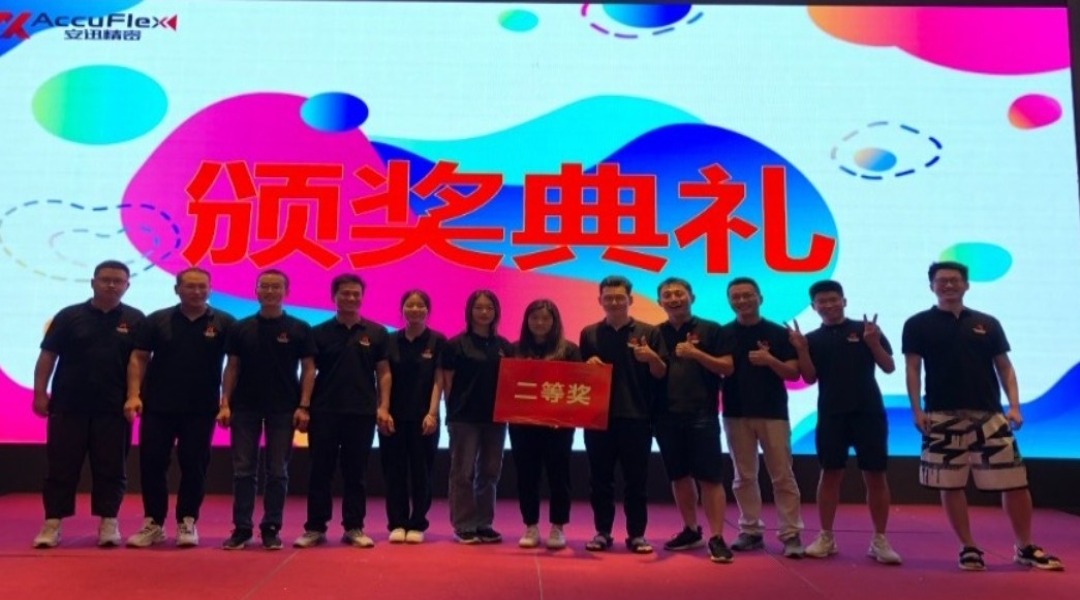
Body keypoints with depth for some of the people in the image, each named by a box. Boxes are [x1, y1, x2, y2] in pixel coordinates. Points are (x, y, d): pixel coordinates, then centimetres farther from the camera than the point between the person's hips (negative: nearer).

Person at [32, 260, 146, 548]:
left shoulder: (135, 319, 3)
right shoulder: (69, 316, 3)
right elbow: (48, 355, 3)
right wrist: (40, 392, -3)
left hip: (113, 408, 0)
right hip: (68, 406, 0)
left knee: (111, 469, 4)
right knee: (61, 467, 5)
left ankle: (108, 524, 13)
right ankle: (52, 524, 13)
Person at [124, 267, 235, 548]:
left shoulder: (224, 323, -1)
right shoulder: (158, 320, 3)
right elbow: (139, 358, 4)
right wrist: (134, 395, -7)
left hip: (201, 409, -1)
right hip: (157, 406, 1)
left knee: (194, 466, 4)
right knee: (151, 464, 4)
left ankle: (187, 523, 16)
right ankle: (153, 523, 16)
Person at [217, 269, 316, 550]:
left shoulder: (299, 329, 0)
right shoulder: (241, 328, 5)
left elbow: (308, 369, -1)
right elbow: (231, 367, 6)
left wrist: (303, 406, -9)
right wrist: (225, 403, -3)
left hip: (283, 409, -1)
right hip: (244, 407, 2)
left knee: (277, 471, 4)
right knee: (243, 470, 5)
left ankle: (271, 528, 13)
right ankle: (241, 527, 13)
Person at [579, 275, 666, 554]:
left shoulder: (649, 332, 3)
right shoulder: (589, 334, 8)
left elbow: (662, 374, 2)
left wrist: (652, 358, -18)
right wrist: (588, 365, -9)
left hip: (636, 416, -1)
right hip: (598, 416, 2)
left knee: (636, 479, 4)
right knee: (600, 478, 6)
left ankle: (637, 534, 14)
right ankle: (602, 532, 17)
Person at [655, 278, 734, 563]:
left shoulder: (710, 329, 0)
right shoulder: (656, 334, 10)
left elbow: (727, 367, -4)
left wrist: (696, 353, -16)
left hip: (702, 414, -4)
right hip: (667, 415, 4)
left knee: (710, 477, -4)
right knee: (678, 476, 12)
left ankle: (717, 538, 0)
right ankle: (691, 531, 25)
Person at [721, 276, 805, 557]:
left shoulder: (778, 333, 1)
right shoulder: (723, 334, 5)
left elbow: (794, 373, -1)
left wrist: (770, 360, -18)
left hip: (773, 412, -2)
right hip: (736, 414, 2)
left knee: (782, 476, 1)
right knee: (744, 476, 8)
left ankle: (791, 533, 6)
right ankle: (750, 530, 17)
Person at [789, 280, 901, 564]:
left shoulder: (865, 329, 3)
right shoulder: (813, 339, 7)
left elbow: (889, 367, 0)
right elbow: (809, 378, 0)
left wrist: (873, 343, -17)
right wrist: (801, 349, -13)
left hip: (869, 412, -1)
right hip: (830, 414, 1)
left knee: (875, 476, 2)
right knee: (830, 474, 6)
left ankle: (880, 540, 11)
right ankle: (826, 537, 14)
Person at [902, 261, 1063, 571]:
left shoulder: (987, 323, 10)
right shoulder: (918, 325, 3)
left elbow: (1004, 367, 10)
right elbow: (913, 369, 0)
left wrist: (1014, 406, -2)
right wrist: (917, 410, -9)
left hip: (989, 415, 2)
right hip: (943, 418, -2)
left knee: (1015, 481, 2)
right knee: (950, 485, 3)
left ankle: (1026, 548, 19)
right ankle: (969, 548, 17)